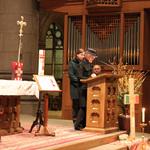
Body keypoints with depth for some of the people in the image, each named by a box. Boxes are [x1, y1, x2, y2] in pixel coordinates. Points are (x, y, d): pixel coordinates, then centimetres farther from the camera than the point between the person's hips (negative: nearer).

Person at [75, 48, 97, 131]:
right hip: (83, 88, -8)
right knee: (83, 107, -10)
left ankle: (84, 124, 12)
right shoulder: (81, 64, -7)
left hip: (89, 88, 9)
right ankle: (78, 125, -4)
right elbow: (80, 77, -14)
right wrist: (90, 78, -16)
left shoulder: (90, 64, 18)